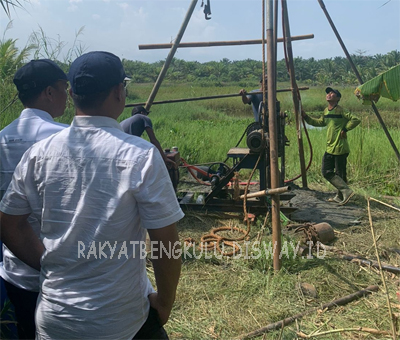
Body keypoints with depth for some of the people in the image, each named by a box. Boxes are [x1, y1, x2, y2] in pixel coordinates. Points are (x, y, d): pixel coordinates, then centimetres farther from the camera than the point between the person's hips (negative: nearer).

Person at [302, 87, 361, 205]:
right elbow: (320, 122, 26)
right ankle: (346, 191, 15)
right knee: (327, 172, 8)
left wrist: (345, 129, -14)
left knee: (340, 173, 1)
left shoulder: (340, 110, -13)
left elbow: (355, 120, -19)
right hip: (330, 148, 9)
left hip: (340, 148, -9)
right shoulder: (326, 111, 11)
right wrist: (306, 117, 19)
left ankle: (341, 196, 12)